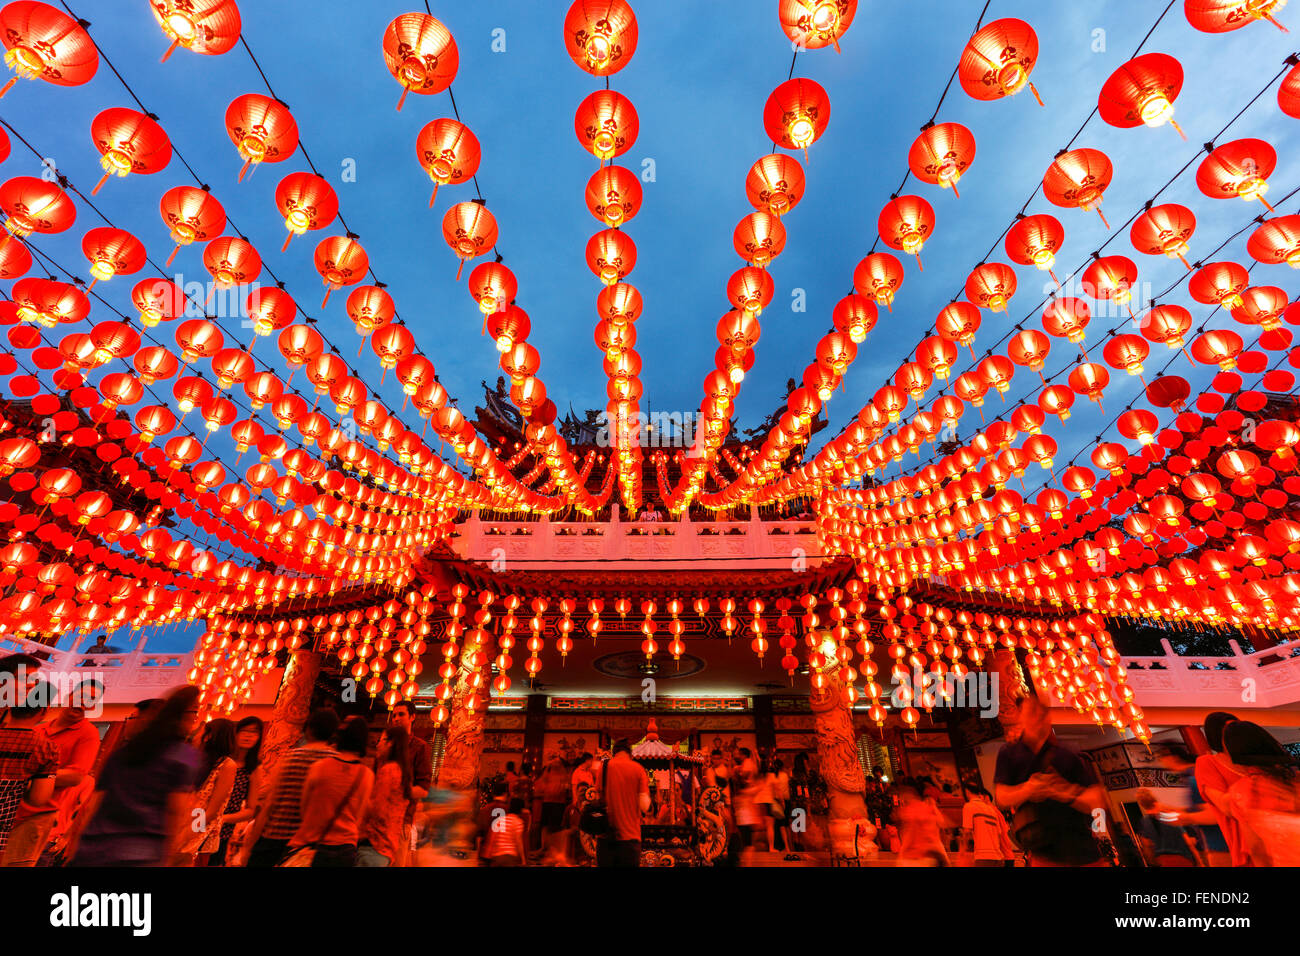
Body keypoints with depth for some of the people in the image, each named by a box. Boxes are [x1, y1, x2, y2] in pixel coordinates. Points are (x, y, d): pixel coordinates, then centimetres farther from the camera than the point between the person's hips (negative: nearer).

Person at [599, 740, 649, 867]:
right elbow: (644, 806, -5)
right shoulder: (639, 769, -3)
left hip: (606, 837, 1)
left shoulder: (603, 767, 0)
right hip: (630, 836, -1)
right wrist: (646, 790, 12)